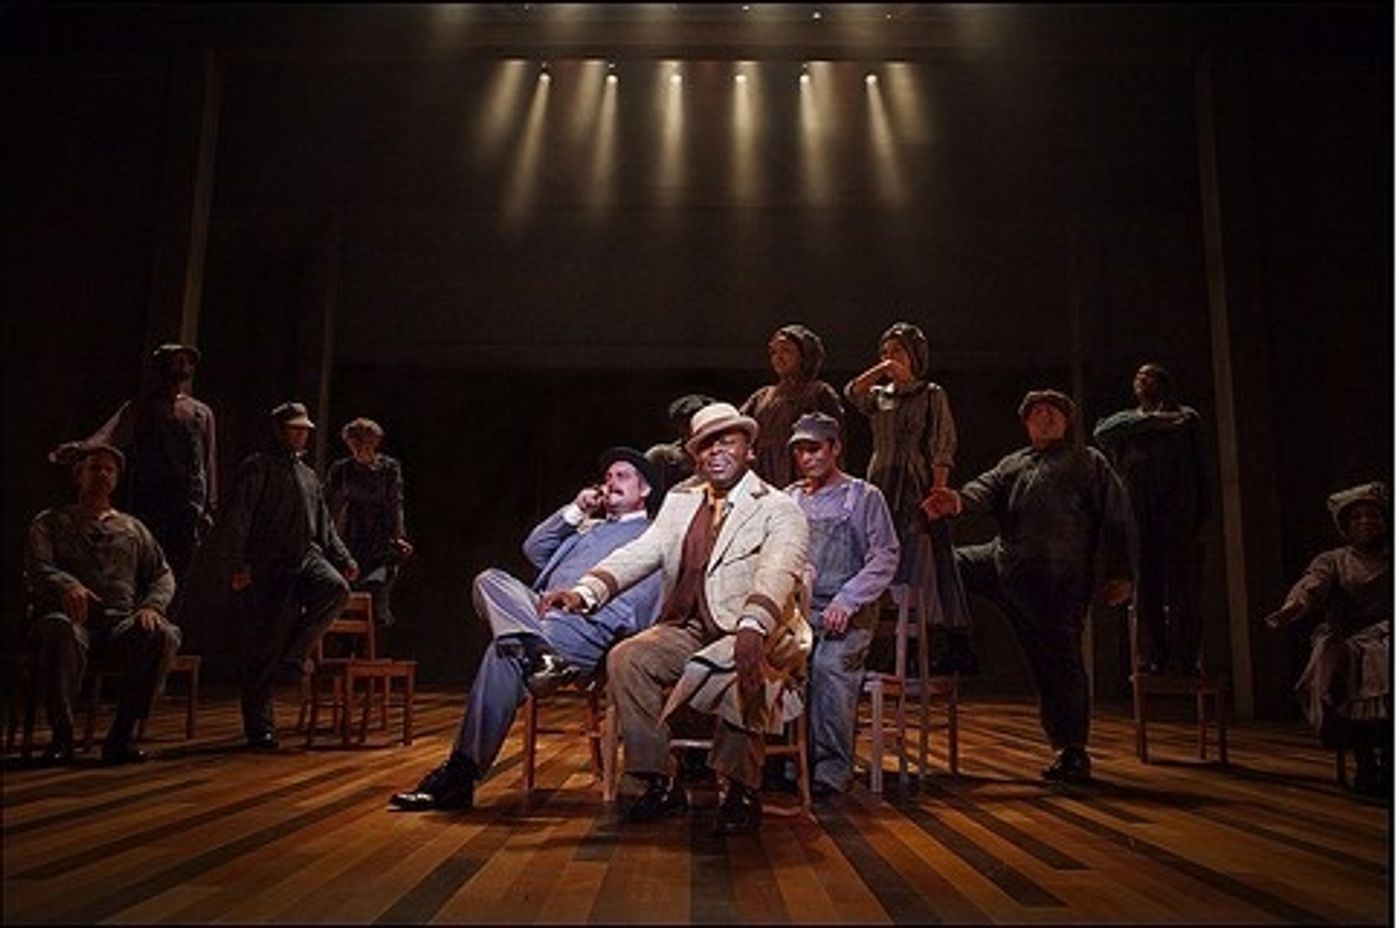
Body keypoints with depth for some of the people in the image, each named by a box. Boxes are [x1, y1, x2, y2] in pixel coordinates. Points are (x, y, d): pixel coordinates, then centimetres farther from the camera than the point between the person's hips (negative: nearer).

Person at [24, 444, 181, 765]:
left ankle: (120, 736, -25)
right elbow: (37, 569, 0)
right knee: (59, 630, -40)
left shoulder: (133, 528, 26)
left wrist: (152, 606, -5)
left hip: (121, 622, 2)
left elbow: (163, 575, 18)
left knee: (164, 634, -32)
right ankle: (61, 735, -26)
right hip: (73, 617, -2)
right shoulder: (50, 522, 19)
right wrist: (67, 585, -24)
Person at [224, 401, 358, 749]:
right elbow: (238, 518, -6)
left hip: (306, 557, 5)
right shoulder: (257, 467, 2)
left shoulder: (309, 476, 22)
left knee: (337, 588, -27)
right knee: (263, 648, -4)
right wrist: (240, 564, -14)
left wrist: (344, 560, 14)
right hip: (266, 566, -5)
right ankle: (259, 726, 5)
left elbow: (325, 526, 24)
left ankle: (294, 657, -10)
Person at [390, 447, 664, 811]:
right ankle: (535, 651, -46)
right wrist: (573, 511, 20)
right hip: (542, 614, 7)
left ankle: (461, 775, -29)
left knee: (504, 653, -31)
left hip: (591, 625, -7)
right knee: (490, 580, -21)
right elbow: (535, 550, 28)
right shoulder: (588, 528, 39)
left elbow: (636, 601, -2)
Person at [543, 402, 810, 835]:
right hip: (687, 630, 5)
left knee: (730, 669, -36)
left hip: (752, 635, -5)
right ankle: (659, 784, -10)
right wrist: (585, 591, -14)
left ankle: (743, 790, -18)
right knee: (625, 658, -20)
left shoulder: (780, 510, -2)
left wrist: (752, 630, -42)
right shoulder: (680, 500, 16)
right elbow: (642, 552, 4)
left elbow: (777, 573, -21)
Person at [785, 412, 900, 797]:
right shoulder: (788, 499, 20)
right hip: (796, 608, 3)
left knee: (828, 665, -30)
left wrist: (846, 600, -13)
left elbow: (886, 557, -1)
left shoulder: (864, 496, 7)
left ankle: (833, 768, -18)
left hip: (848, 611, -3)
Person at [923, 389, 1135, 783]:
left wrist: (1120, 574, -7)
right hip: (1002, 562, 5)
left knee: (1059, 662, -3)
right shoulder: (1012, 463, 23)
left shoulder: (1090, 462, 11)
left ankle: (1072, 753, 7)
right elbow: (986, 489, 1)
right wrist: (959, 500, -23)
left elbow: (1118, 519, 3)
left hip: (1057, 581, -5)